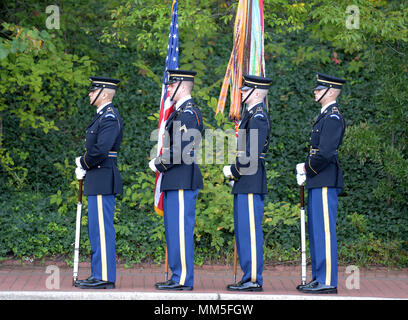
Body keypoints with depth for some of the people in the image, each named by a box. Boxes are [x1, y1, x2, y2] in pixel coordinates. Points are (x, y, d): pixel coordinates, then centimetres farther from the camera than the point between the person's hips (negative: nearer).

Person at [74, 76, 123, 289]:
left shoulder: (110, 117, -14)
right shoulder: (102, 116, 18)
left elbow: (101, 149, -25)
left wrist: (83, 163, -8)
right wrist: (83, 167, 7)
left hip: (103, 182, -11)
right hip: (97, 181, 11)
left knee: (102, 229, -8)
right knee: (97, 230, 13)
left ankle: (105, 278, -6)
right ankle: (99, 275, 18)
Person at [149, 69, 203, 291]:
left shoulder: (189, 113, -14)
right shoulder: (179, 111, 19)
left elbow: (183, 149, -21)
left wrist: (159, 165, -11)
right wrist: (159, 163, 10)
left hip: (183, 181, -11)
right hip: (174, 181, 11)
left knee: (180, 229, -8)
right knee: (173, 230, 13)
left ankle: (183, 279, -5)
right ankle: (178, 276, 17)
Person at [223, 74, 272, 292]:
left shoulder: (258, 117, -13)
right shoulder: (251, 115, 19)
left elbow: (253, 153, -20)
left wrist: (233, 173, -11)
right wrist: (233, 171, 11)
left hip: (251, 184, -11)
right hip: (244, 184, 11)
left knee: (250, 231, -8)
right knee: (243, 231, 12)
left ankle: (254, 279, -6)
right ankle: (249, 277, 16)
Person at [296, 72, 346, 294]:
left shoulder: (333, 117, -13)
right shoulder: (325, 116, 19)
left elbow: (325, 153, -21)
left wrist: (307, 170, -9)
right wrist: (305, 166, 8)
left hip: (325, 183, -11)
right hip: (318, 182, 11)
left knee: (324, 230, -9)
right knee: (315, 231, 13)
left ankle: (328, 282, -7)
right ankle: (319, 278, 19)